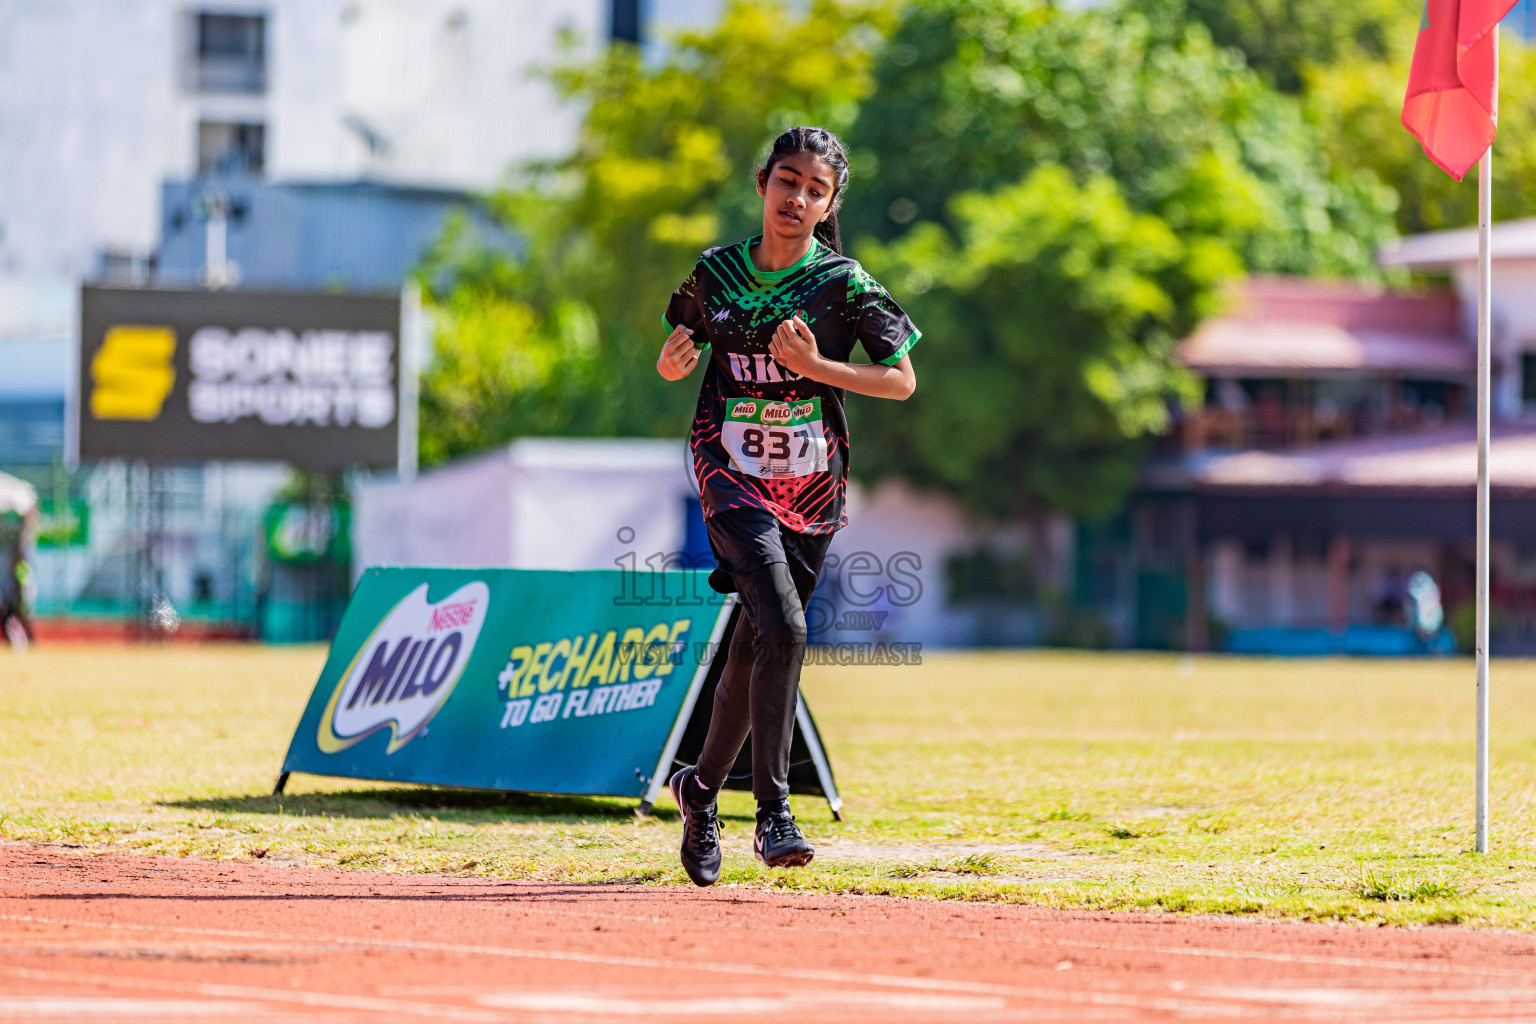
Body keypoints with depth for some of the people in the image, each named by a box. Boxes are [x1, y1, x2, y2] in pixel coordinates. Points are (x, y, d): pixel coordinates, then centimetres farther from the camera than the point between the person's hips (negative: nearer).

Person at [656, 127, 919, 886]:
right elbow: (676, 360, 14)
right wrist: (673, 361, -10)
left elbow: (902, 380, -4)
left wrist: (816, 366, -17)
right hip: (732, 474, -1)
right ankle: (773, 811, -20)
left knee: (756, 646, 8)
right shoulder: (715, 274, 2)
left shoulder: (843, 284, -4)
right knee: (781, 626, -21)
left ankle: (702, 787, 31)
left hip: (811, 483, 1)